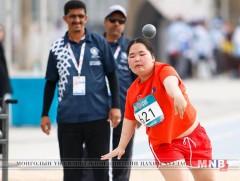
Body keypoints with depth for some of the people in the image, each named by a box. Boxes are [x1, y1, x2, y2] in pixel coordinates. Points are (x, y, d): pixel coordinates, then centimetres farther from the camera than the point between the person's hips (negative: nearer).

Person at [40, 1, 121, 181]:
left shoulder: (99, 43, 1)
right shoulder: (57, 48, 6)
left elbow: (111, 75, 5)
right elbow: (51, 83, 13)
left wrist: (115, 106, -2)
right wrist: (45, 114, 10)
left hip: (98, 117, -1)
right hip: (68, 119, 2)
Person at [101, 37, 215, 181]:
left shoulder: (163, 70, -18)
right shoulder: (132, 92, -3)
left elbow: (170, 81, -43)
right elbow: (130, 120, 13)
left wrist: (177, 95, -65)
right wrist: (121, 147, 15)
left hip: (193, 136, -2)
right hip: (163, 145, 2)